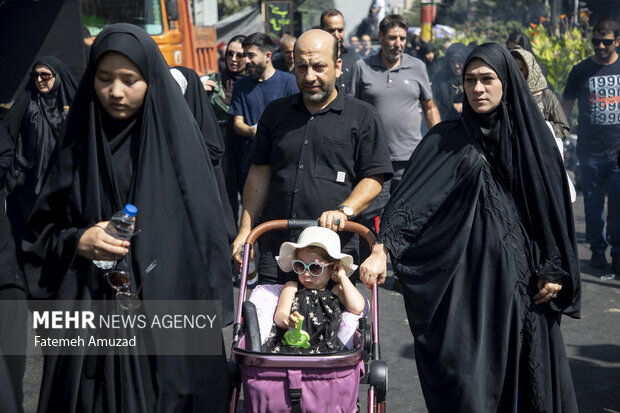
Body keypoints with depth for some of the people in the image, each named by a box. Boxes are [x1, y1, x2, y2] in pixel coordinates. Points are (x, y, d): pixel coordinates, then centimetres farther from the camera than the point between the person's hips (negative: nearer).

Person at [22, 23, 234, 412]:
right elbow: (43, 230, 9)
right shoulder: (80, 140, 4)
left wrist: (211, 318, -9)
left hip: (167, 307, -2)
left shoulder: (176, 137, -2)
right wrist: (77, 243, -11)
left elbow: (206, 233, -3)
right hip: (90, 312, 2)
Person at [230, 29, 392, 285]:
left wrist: (344, 211, -16)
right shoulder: (275, 113, 15)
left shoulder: (363, 118, 4)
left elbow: (374, 178, 1)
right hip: (275, 247, 3)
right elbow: (260, 174, 16)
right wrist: (245, 231, 10)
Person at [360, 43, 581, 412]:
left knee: (523, 370, 7)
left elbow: (555, 204, 6)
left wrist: (555, 270, 1)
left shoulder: (534, 136, 3)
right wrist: (383, 249, -23)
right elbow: (411, 198, -10)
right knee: (467, 378, -2)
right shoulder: (446, 140, 1)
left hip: (521, 277, 1)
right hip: (467, 275, -1)